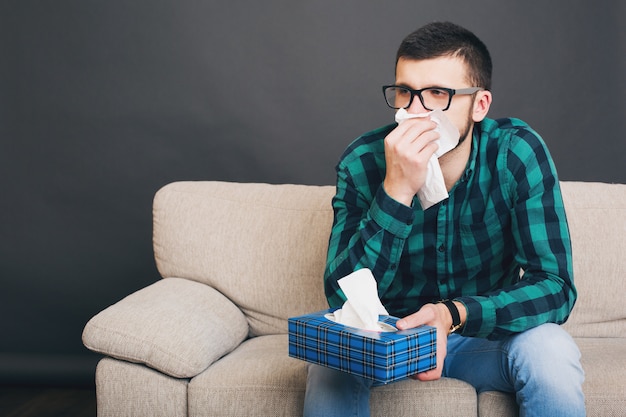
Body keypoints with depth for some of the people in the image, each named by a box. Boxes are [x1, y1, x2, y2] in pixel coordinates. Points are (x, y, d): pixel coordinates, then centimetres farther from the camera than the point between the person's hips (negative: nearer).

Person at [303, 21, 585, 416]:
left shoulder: (518, 152, -18)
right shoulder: (363, 162, -18)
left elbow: (555, 288, -21)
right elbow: (343, 298, -25)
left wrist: (454, 314, -38)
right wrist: (397, 191, -37)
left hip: (487, 332, 1)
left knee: (551, 349, -30)